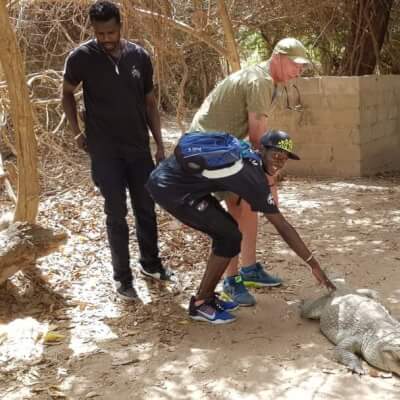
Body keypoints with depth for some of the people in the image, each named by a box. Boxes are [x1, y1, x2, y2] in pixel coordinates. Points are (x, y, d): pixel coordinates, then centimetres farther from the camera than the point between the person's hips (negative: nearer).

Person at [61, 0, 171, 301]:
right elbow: (67, 94, 9)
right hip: (105, 150, -3)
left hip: (139, 147, 3)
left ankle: (150, 262, 31)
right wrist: (76, 131, 1)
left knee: (146, 208, 12)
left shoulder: (139, 56, 1)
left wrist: (160, 145, 6)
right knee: (116, 213, -1)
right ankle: (123, 277, 10)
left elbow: (150, 102, 8)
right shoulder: (81, 57, -7)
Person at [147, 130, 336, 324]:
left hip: (174, 178, 10)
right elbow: (283, 226, -13)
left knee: (226, 229, 14)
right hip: (170, 188, -10)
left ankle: (207, 296, 22)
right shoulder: (253, 178, -17)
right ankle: (199, 304, 4)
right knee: (230, 237, -8)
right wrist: (314, 264, -7)